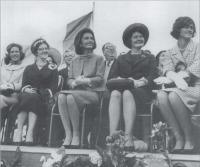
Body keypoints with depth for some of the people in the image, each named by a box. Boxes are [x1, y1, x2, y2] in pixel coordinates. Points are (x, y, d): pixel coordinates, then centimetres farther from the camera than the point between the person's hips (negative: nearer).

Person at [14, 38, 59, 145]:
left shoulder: (52, 69, 20)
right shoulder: (29, 68, 25)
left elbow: (54, 87, 7)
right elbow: (23, 84, 12)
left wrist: (41, 92, -13)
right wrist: (26, 89, -13)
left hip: (43, 97, -2)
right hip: (28, 94, 2)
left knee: (33, 98, -37)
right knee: (25, 97, -35)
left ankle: (30, 132, -49)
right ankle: (19, 130, -45)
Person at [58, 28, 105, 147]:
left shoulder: (98, 59, 13)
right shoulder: (75, 60, 25)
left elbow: (100, 79, 2)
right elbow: (69, 79, 16)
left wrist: (85, 80, -14)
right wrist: (74, 82, -8)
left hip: (92, 92, -4)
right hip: (76, 91, 4)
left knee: (71, 97, -35)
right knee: (61, 96, -32)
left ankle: (76, 134, -26)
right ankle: (68, 135, -34)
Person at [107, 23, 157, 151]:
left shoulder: (150, 58, 26)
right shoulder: (121, 58, 29)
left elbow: (153, 77, 8)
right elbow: (111, 77, 13)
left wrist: (141, 82, -13)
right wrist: (125, 80, -8)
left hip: (141, 90, -1)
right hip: (122, 86, 2)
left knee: (127, 93, -39)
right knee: (115, 93, -37)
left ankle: (128, 138, -51)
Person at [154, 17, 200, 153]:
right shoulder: (170, 53, 16)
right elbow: (167, 70, -2)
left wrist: (172, 78, -16)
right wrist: (177, 78, -27)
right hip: (177, 88, 3)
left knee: (174, 95, -35)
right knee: (161, 96, -31)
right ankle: (179, 139, -28)